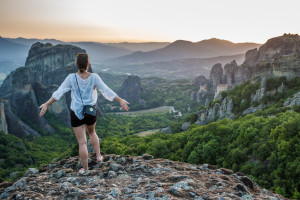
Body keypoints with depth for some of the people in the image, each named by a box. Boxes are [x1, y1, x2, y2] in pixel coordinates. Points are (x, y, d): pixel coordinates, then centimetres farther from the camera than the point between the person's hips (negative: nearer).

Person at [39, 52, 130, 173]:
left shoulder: (71, 77, -15)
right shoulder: (94, 77, -13)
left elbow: (59, 92, -17)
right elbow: (106, 90, -15)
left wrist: (46, 104, -14)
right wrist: (120, 101, -10)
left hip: (76, 113, -2)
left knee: (82, 142, 6)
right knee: (92, 132, 32)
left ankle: (85, 169, 16)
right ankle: (98, 156, 32)